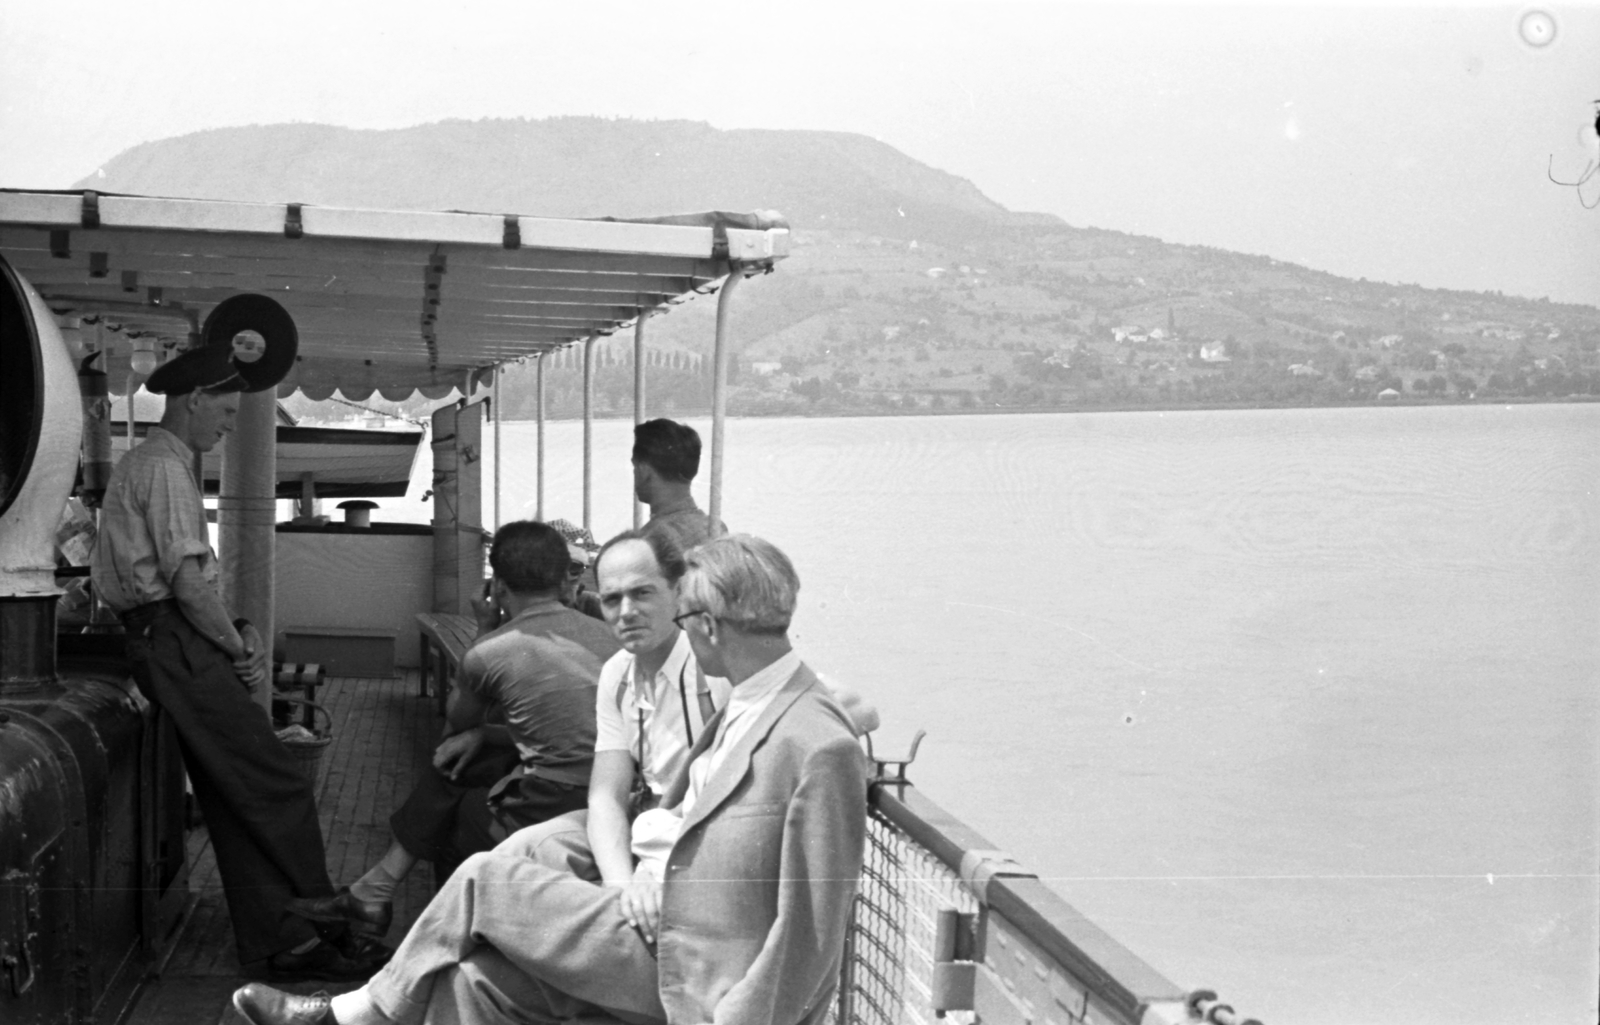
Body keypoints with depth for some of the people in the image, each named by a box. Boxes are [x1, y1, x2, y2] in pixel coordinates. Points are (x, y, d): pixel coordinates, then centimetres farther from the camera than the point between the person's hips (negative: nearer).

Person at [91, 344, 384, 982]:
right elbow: (188, 581, -19)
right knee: (277, 787, -9)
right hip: (178, 643, -11)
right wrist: (237, 646, -8)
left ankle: (274, 945, 11)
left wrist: (236, 633, 9)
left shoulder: (146, 463, 21)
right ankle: (320, 934, -5)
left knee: (234, 799, 9)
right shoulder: (165, 469, -12)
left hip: (170, 642, 11)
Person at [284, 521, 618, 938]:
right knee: (454, 759, 22)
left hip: (551, 808, -6)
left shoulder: (489, 652, -8)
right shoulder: (603, 635, 6)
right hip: (609, 794, 6)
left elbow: (457, 722, 15)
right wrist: (484, 735, 16)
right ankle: (374, 892, 31)